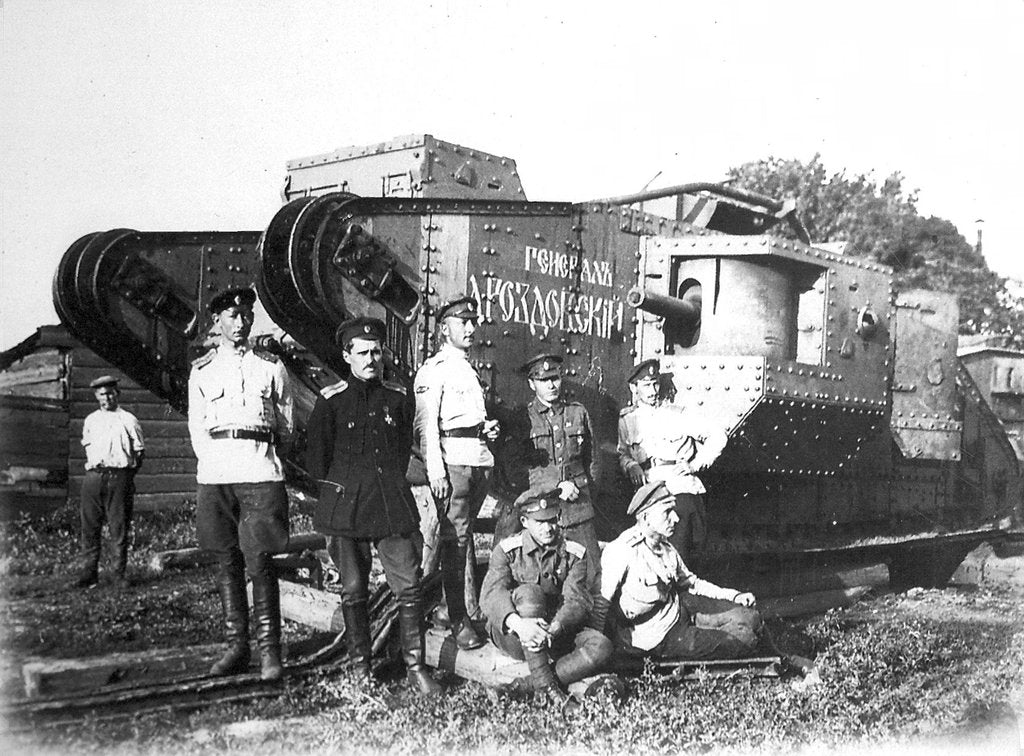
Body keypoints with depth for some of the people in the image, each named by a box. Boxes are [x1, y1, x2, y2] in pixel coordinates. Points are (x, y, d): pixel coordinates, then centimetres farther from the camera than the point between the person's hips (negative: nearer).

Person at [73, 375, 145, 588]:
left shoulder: (128, 420, 4)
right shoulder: (90, 420, 15)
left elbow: (139, 451, 6)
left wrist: (127, 475, 1)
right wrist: (93, 467, 12)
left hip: (119, 476, -3)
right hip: (94, 476, 3)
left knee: (119, 528, -2)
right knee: (89, 527, 1)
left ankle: (119, 574, 4)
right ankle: (88, 572, 6)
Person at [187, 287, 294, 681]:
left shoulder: (270, 366, 11)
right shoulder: (202, 370, 14)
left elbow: (286, 426, 14)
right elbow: (197, 428, 13)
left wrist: (268, 461, 9)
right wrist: (215, 462, 2)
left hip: (260, 473, -2)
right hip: (214, 474, 2)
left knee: (260, 561, -8)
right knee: (227, 561, 4)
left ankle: (270, 650, -5)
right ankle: (236, 646, 11)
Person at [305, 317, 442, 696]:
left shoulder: (399, 397, 8)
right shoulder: (330, 401, 1)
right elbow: (316, 456, 8)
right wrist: (337, 489, 6)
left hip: (392, 501, 2)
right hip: (346, 505, -1)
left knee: (408, 586, -3)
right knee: (353, 590, 6)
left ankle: (415, 667, 5)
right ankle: (360, 667, 18)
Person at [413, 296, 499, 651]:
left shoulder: (470, 370, 23)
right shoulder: (434, 369, -2)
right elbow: (426, 424, -10)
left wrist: (488, 429, 11)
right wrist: (436, 471, -18)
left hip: (480, 458, 7)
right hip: (452, 459, -7)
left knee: (465, 534, 10)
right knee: (455, 537, -7)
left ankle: (471, 606, 15)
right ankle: (459, 620, -5)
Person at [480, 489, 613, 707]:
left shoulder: (574, 554, 1)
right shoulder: (507, 551, -2)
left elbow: (577, 601, -12)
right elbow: (491, 594, -19)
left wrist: (553, 629, -34)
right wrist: (518, 623, -40)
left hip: (557, 632, 2)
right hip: (512, 634, -2)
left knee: (601, 647, -24)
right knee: (528, 592, -33)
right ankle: (544, 683, -35)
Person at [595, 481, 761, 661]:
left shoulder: (665, 548, -1)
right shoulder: (621, 550, -28)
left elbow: (690, 582, 14)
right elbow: (601, 603, -28)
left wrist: (734, 596, 7)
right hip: (660, 638, -8)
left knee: (749, 617, 6)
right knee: (744, 639, -8)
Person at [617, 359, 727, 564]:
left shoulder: (679, 413, 7)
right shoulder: (627, 419, 15)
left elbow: (718, 436, 7)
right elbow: (623, 452, 19)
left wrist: (695, 464, -1)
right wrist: (631, 465, -2)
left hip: (682, 491, -2)